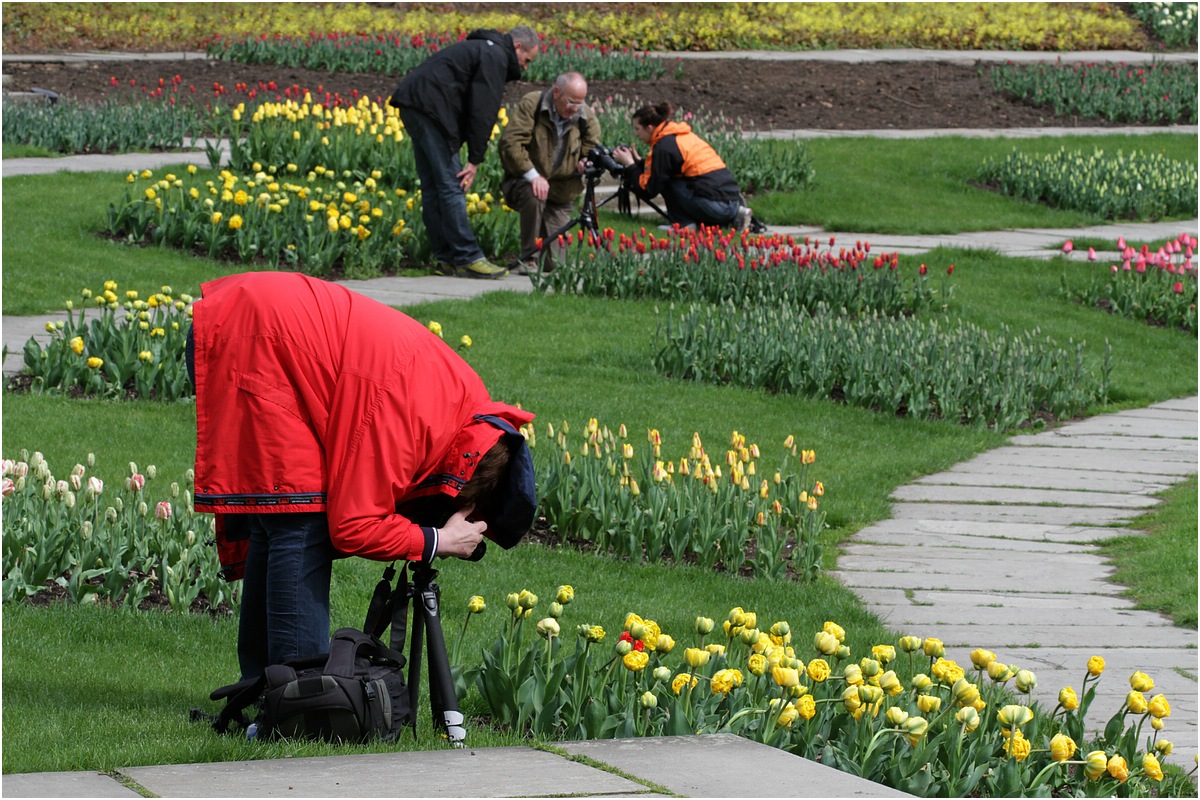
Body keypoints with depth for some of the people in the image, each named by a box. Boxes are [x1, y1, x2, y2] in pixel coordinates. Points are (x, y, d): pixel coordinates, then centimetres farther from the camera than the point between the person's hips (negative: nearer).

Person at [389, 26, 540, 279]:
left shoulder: (481, 49, 27)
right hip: (430, 109, -11)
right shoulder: (494, 57, -6)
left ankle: (447, 258, 14)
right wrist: (475, 160, -12)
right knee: (451, 186, -9)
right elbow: (483, 112, -13)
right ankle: (468, 258, -10)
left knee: (433, 187, 11)